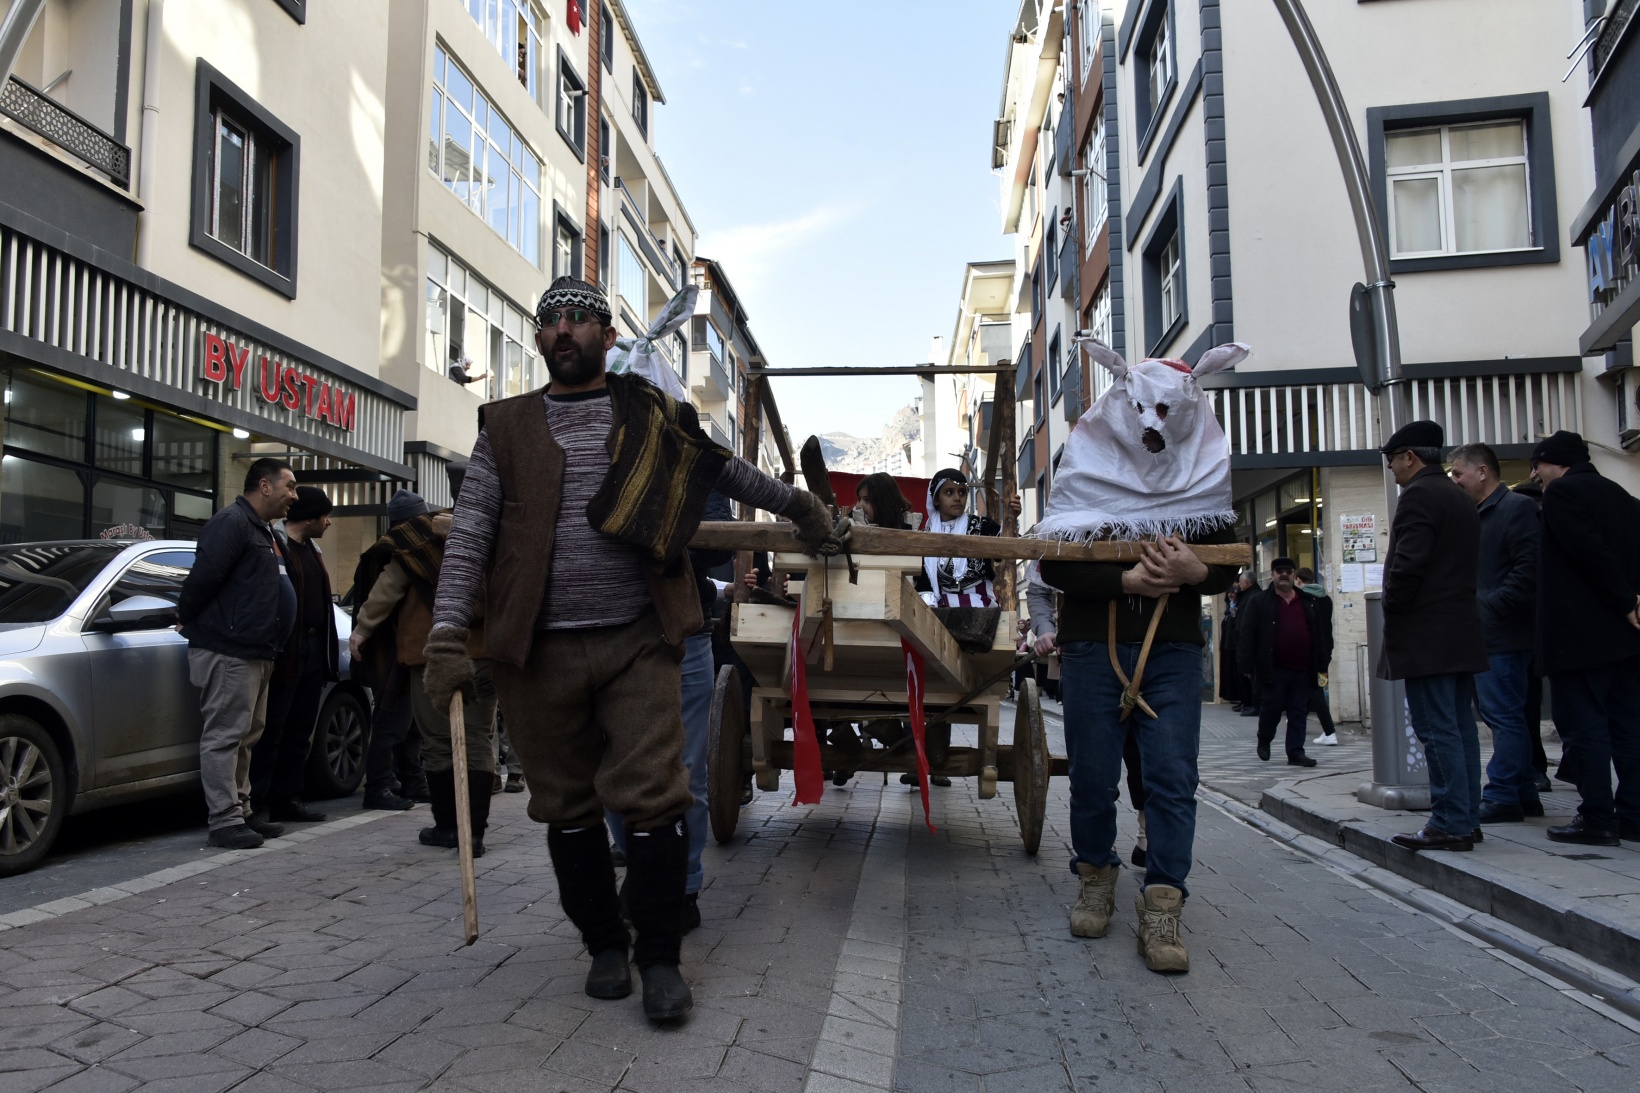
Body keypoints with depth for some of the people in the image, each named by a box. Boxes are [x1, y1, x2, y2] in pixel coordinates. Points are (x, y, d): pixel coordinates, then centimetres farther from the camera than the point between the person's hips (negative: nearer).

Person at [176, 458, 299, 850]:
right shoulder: (231, 522, -12)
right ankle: (225, 821, -4)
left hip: (255, 652, 10)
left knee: (245, 737, 14)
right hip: (227, 651, -10)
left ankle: (240, 812, 22)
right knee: (224, 736, -6)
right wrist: (187, 619, -7)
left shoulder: (264, 530, 20)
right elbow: (205, 575, -20)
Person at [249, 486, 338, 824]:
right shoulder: (273, 547, -8)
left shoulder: (313, 550, 19)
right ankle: (257, 804, 3)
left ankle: (287, 799, 19)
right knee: (270, 733, -3)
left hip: (314, 650, 8)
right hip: (285, 653, -8)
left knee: (300, 733, 12)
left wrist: (328, 653, 17)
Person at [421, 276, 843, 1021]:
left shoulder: (652, 417, 9)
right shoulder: (505, 429, 9)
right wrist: (448, 638, -8)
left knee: (650, 798, -6)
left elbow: (730, 472, 23)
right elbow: (469, 537, 2)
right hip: (540, 651, 1)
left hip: (637, 643, -1)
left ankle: (660, 958, 10)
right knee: (569, 807, 9)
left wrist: (803, 510, 29)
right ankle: (604, 946, 27)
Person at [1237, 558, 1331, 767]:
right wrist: (1248, 666, -10)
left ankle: (1296, 753, 9)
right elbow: (1246, 635, -4)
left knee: (1299, 712, 4)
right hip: (1274, 669, -3)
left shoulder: (1310, 602, 12)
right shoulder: (1259, 602, 1)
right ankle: (1264, 740, 26)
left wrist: (1322, 664, 7)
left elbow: (1321, 634, 14)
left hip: (1302, 669, 3)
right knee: (1271, 708, 1)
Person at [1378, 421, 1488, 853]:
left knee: (1437, 731, -8)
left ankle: (1450, 825, -6)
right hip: (1463, 633, 10)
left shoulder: (1418, 495, -11)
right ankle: (1467, 817, 17)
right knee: (1460, 727, 11)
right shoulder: (1462, 499, 19)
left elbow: (1408, 565, -20)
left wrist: (1391, 613, -6)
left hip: (1425, 635, -10)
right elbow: (1468, 564, 20)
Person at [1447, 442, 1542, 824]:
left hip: (1500, 633, -9)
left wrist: (1490, 606, -17)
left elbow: (1528, 570, -18)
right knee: (1504, 716, 12)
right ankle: (1524, 794, 19)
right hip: (1481, 633, 9)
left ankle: (1502, 797, -1)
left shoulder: (1517, 508, -8)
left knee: (1503, 716, -6)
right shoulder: (1477, 516, 19)